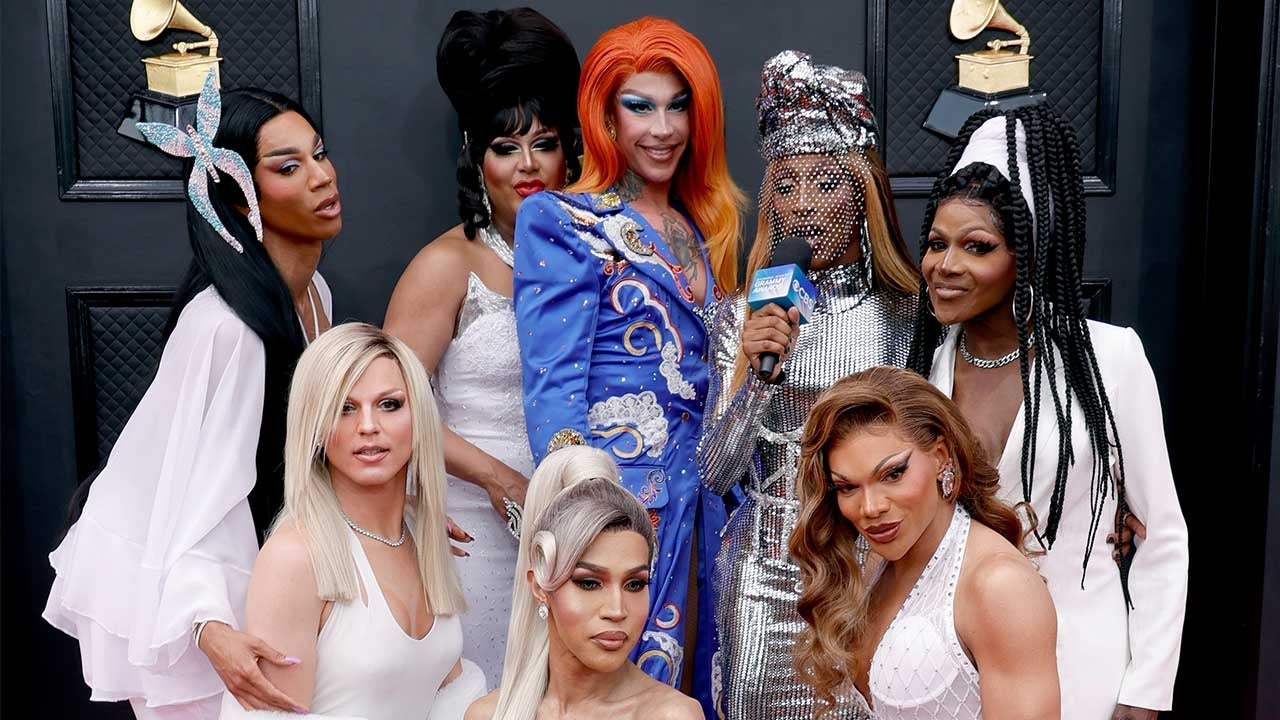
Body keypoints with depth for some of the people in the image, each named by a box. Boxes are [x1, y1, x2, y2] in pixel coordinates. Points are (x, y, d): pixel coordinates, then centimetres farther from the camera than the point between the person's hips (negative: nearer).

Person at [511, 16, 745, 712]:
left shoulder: (703, 225, 14)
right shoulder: (565, 222, -7)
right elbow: (553, 390, -14)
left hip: (711, 494, 7)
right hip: (623, 492, -7)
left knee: (702, 674, 13)